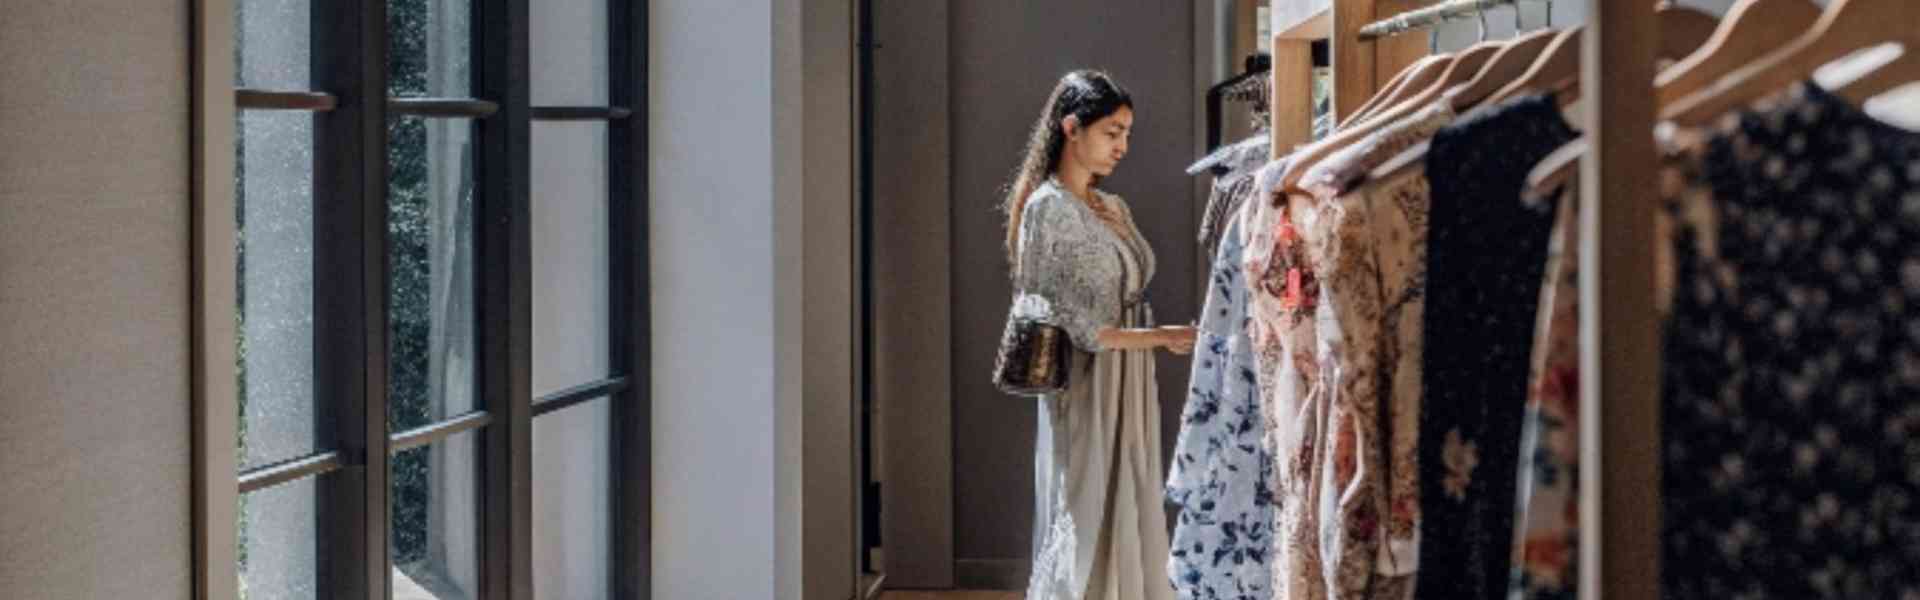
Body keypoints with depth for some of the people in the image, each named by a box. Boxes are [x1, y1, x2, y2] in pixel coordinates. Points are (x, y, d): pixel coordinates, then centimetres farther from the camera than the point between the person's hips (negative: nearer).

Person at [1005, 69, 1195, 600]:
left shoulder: (1113, 210, 15)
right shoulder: (1048, 207, -9)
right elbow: (1063, 324, -14)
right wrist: (1162, 337, -15)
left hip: (1129, 391, 8)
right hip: (1085, 394, -8)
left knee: (1128, 529, 7)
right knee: (1085, 531, -7)